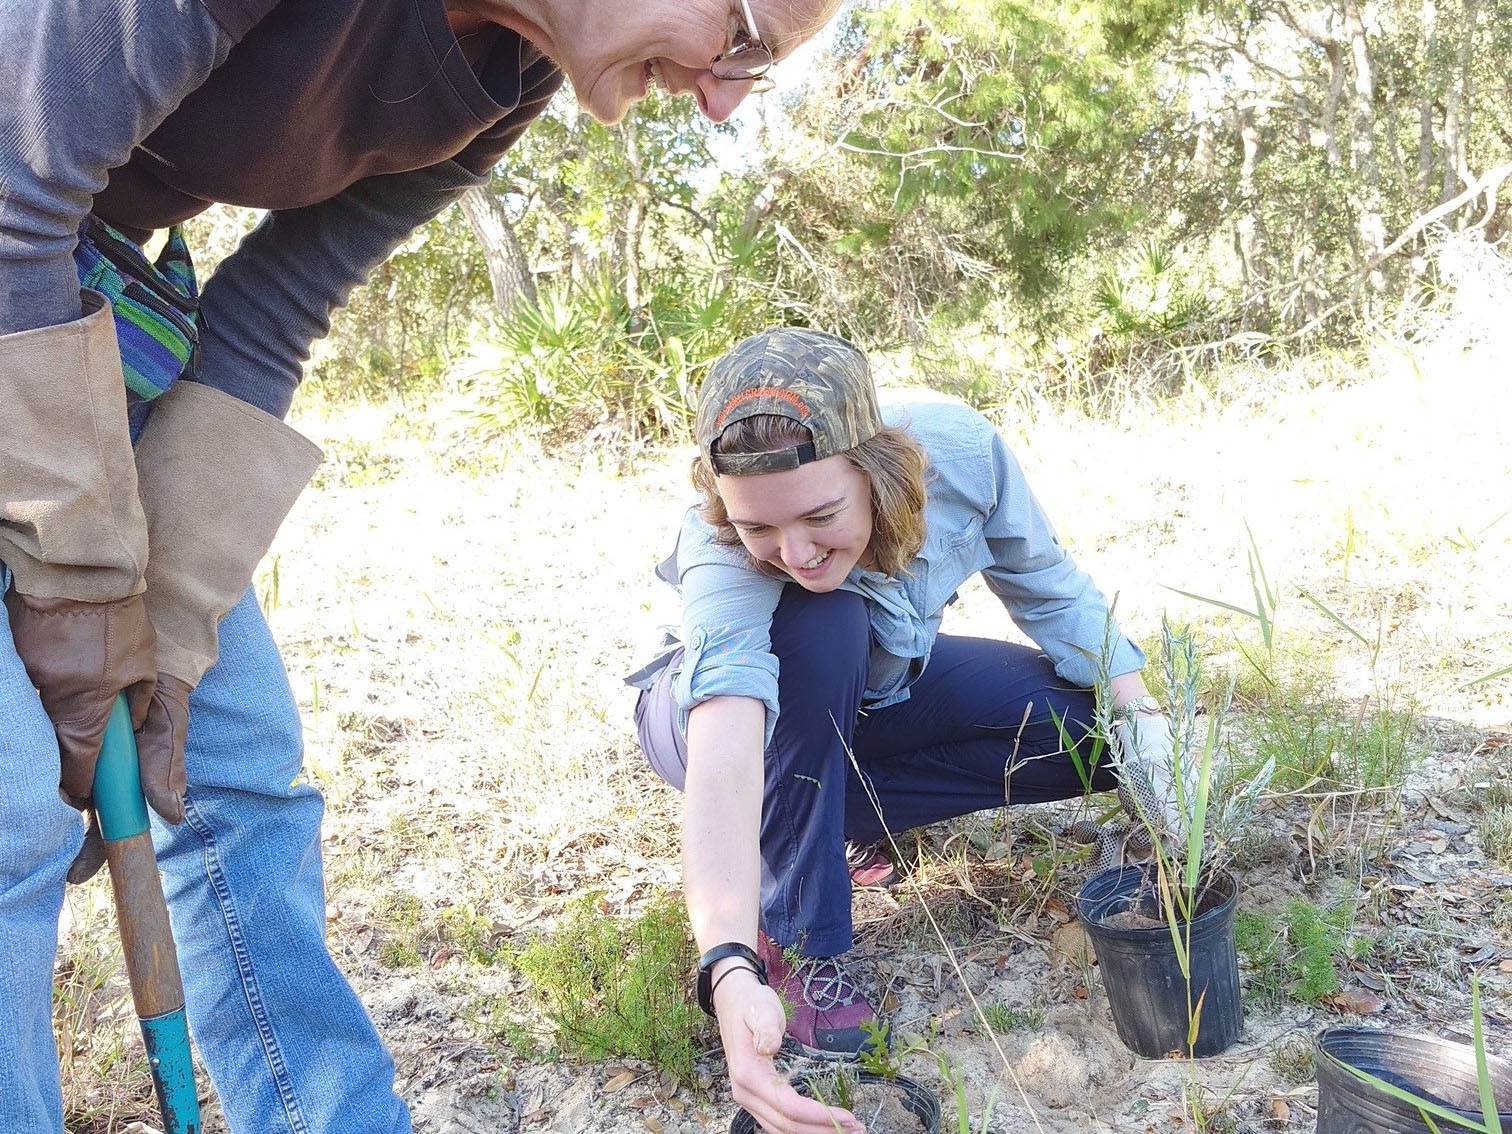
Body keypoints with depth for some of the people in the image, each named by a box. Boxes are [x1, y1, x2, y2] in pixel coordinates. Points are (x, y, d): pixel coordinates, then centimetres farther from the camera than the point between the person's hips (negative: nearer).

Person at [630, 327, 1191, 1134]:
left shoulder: (961, 452, -30)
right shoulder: (720, 554, -40)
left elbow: (1051, 591, -11)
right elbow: (726, 760, -55)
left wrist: (1142, 718, -19)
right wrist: (730, 970, -68)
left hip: (875, 691, 4)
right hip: (728, 705, -4)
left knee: (1094, 735, -12)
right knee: (820, 628, -38)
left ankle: (831, 812, -1)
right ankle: (792, 937, -19)